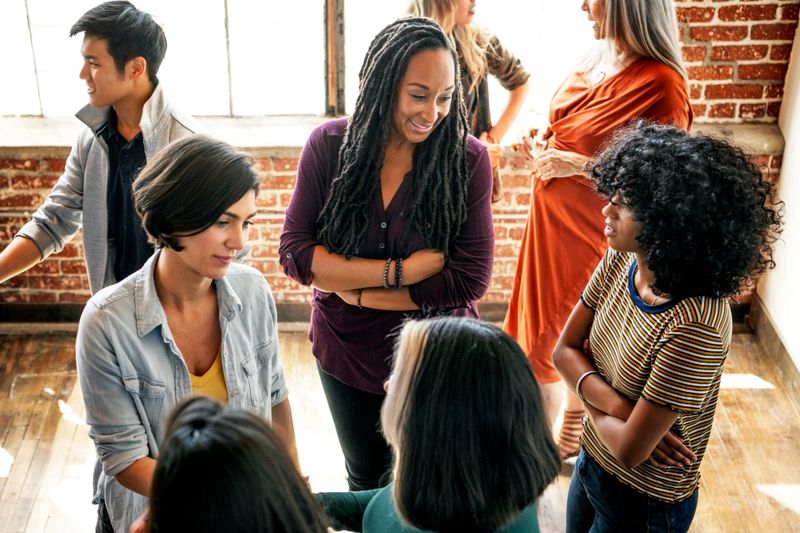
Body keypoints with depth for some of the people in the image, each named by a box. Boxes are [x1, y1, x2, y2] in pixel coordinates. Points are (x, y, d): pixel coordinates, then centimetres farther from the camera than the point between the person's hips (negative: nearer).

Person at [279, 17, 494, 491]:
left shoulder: (469, 159, -17)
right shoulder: (330, 145, -12)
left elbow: (470, 279, -20)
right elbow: (294, 252, -15)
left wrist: (353, 288, -19)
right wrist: (398, 271, -25)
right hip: (345, 351, 2)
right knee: (365, 478, 26)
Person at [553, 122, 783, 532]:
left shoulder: (694, 328, -34)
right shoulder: (620, 261, -13)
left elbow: (630, 450, -29)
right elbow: (565, 349, -5)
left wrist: (592, 405, -11)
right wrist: (615, 407, -21)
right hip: (592, 464, 6)